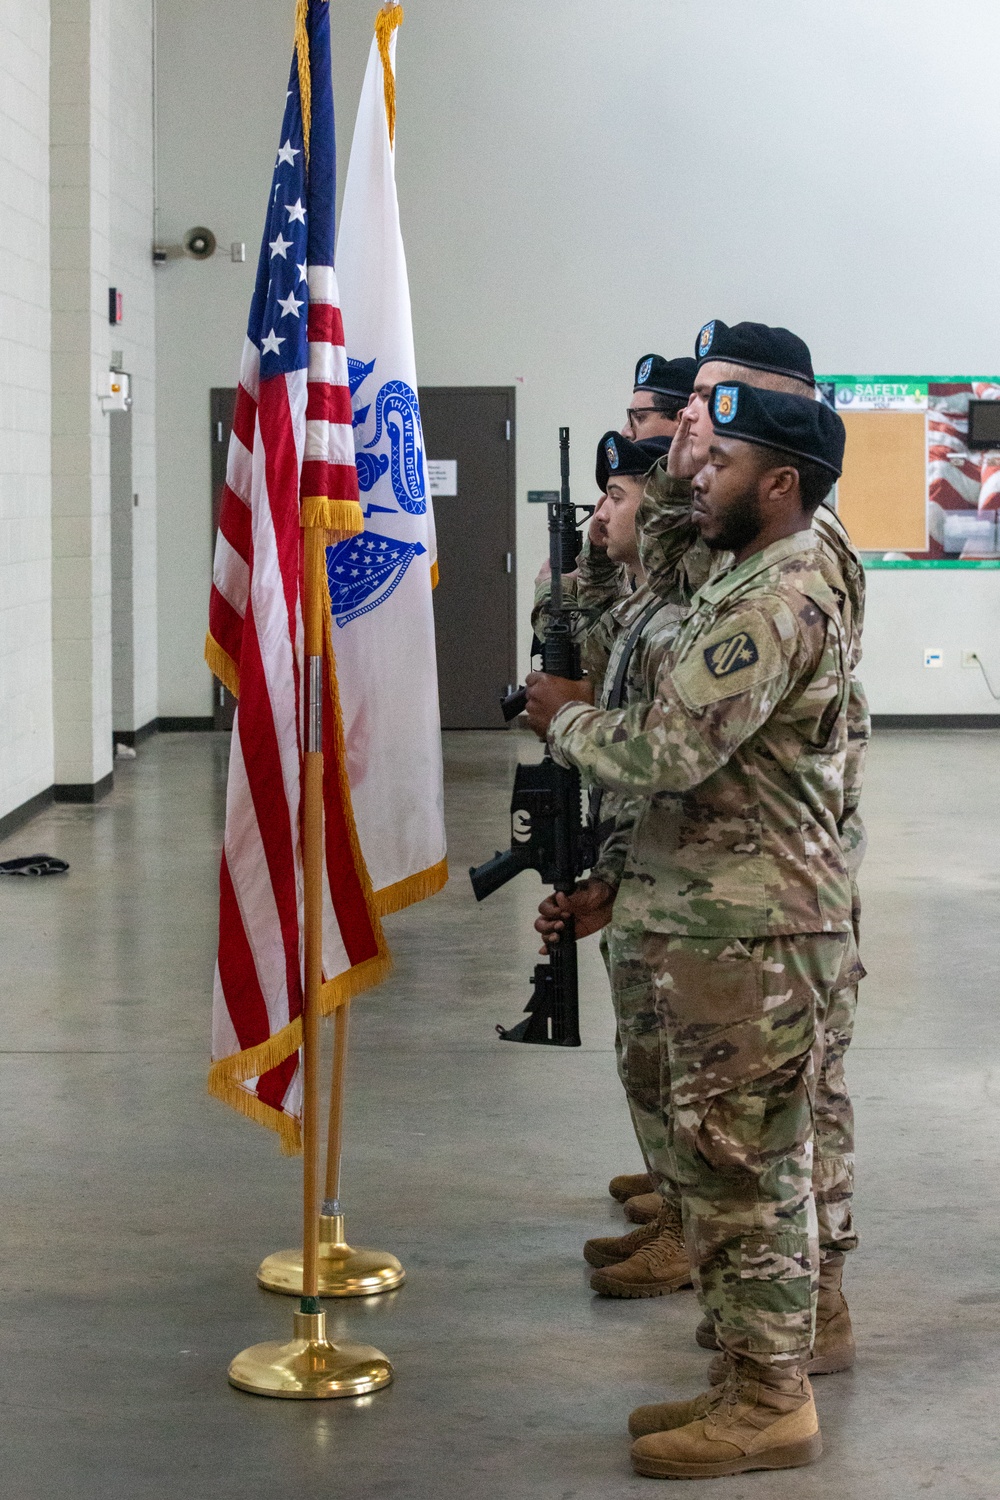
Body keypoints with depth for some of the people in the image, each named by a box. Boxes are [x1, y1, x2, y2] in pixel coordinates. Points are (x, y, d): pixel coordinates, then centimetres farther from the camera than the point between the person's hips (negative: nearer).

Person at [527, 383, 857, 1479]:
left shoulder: (777, 600, -17)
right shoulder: (752, 588, 17)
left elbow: (667, 751, -25)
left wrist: (564, 719, -7)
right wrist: (622, 887, 18)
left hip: (751, 939, -11)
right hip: (718, 925, 11)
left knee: (748, 1169, -2)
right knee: (729, 1165, 17)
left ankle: (769, 1407, 9)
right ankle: (748, 1378, 27)